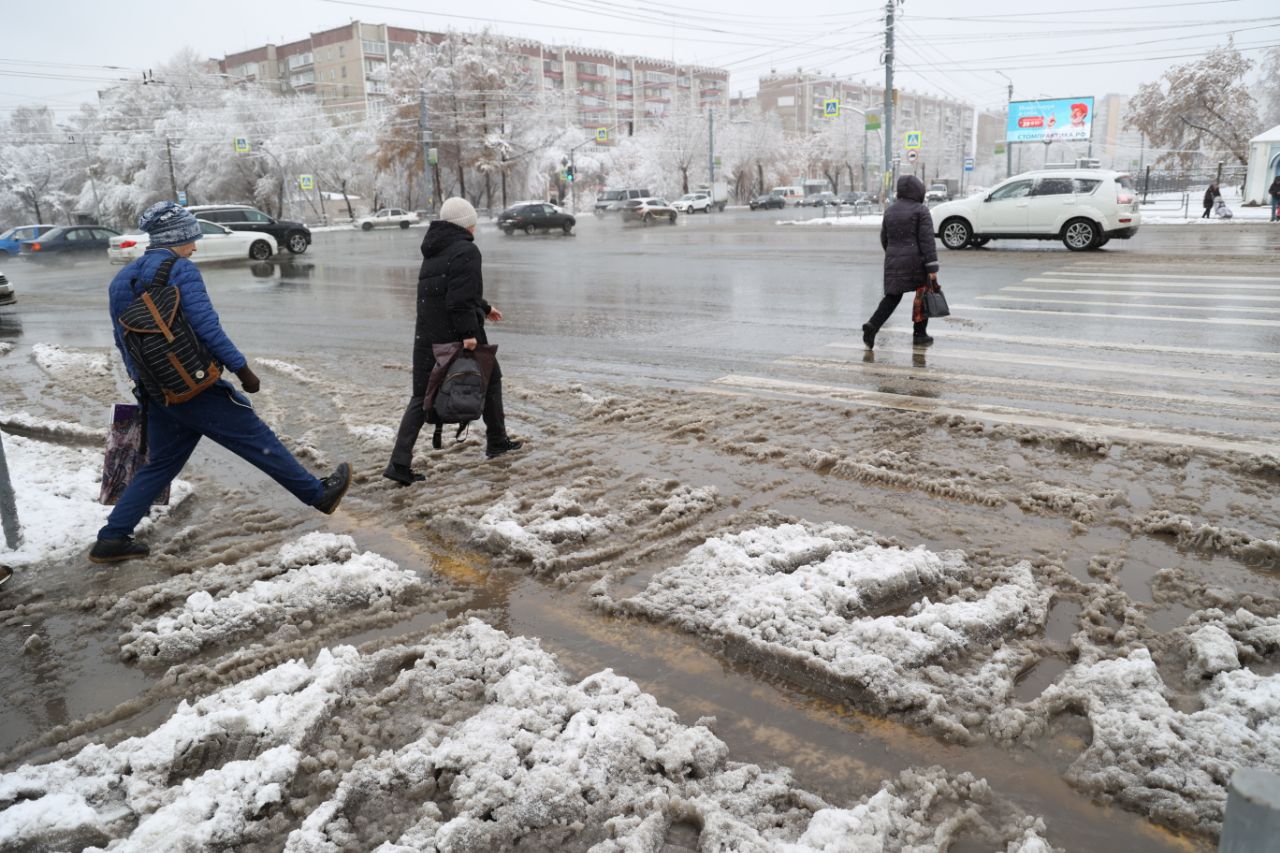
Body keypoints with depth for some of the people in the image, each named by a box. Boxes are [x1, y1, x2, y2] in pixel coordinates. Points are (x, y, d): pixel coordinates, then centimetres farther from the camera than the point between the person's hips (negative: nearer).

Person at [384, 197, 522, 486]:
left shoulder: (433, 252, 17)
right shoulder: (466, 251, -10)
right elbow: (462, 297, -22)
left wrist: (484, 308, 37)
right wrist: (468, 332, -24)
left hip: (426, 337, 7)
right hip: (458, 334, -7)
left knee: (421, 397, 6)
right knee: (490, 379, 17)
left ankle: (400, 463, -4)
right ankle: (497, 442, 28)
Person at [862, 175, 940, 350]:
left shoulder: (890, 210, 10)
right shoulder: (921, 210, -8)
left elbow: (884, 239, 17)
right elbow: (927, 240, -13)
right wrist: (932, 268, -14)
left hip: (893, 262, 5)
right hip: (916, 262, -5)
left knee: (892, 296, 10)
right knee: (922, 295, 10)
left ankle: (872, 325, -11)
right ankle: (919, 334, 15)